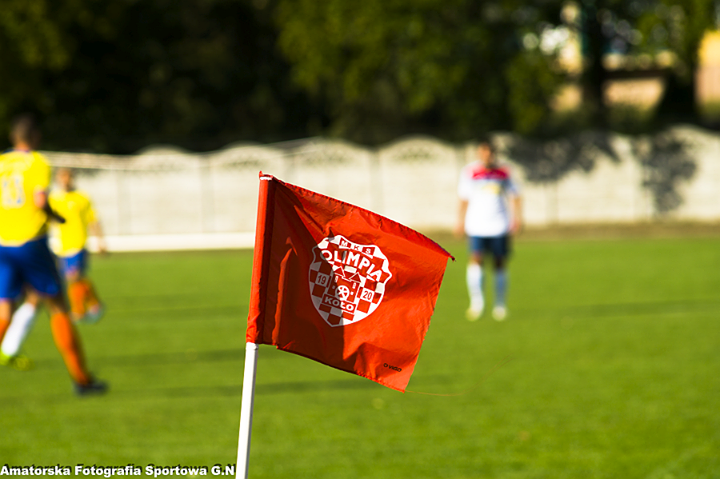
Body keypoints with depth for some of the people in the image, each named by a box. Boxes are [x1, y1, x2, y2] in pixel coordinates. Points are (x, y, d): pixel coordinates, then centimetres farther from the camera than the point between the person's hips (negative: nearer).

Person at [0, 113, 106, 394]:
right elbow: (40, 200, -14)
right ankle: (80, 378, 10)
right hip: (32, 242, -3)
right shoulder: (38, 163, -2)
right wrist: (55, 215, 5)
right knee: (58, 308, 7)